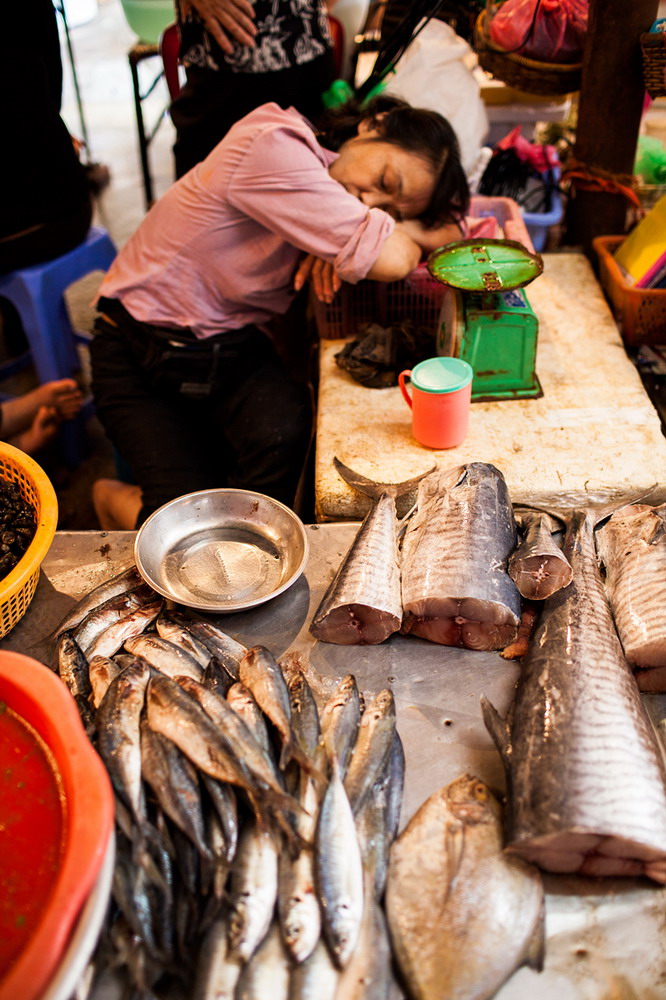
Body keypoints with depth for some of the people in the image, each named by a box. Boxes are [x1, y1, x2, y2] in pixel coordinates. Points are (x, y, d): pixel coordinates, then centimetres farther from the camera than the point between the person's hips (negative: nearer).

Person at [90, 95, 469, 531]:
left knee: (284, 434, -28)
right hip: (140, 346, -5)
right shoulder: (275, 147, -25)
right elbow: (390, 260, -30)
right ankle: (117, 500, 18)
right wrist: (409, 235, -6)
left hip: (233, 344, 6)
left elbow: (452, 229, 0)